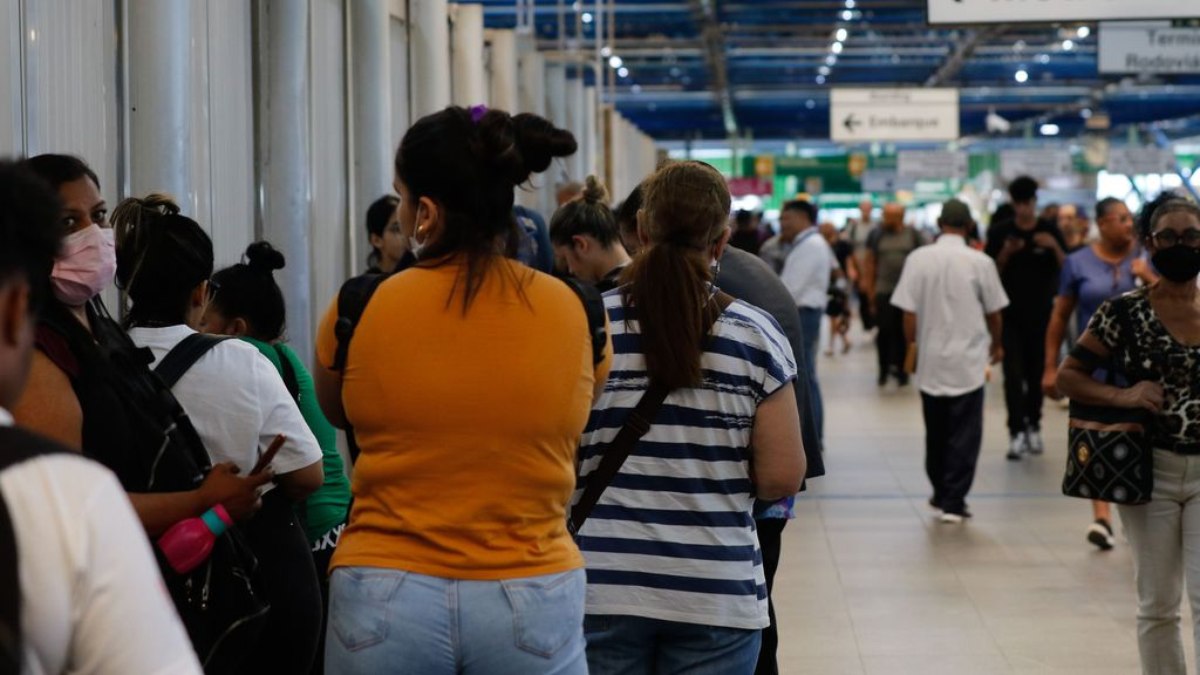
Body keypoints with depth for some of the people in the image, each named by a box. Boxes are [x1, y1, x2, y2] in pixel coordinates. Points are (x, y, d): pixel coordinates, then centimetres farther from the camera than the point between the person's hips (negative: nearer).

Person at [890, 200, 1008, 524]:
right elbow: (993, 312, 3)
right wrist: (996, 345, 22)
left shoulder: (918, 259, -5)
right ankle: (954, 502, 0)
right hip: (968, 362, -2)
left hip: (930, 361, 2)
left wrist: (911, 346, 10)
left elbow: (908, 312, -5)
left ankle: (941, 494, 27)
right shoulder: (980, 263, -7)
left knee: (936, 433, 16)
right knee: (964, 436, 3)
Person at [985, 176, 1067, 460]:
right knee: (1014, 374, -9)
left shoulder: (1049, 230, 2)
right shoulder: (999, 231, -1)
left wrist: (1055, 247, -18)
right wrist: (1006, 252, -17)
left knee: (1037, 372, 7)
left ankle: (1034, 426, 21)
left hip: (1042, 314, 1)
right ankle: (1016, 432, -10)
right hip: (1010, 315, -1)